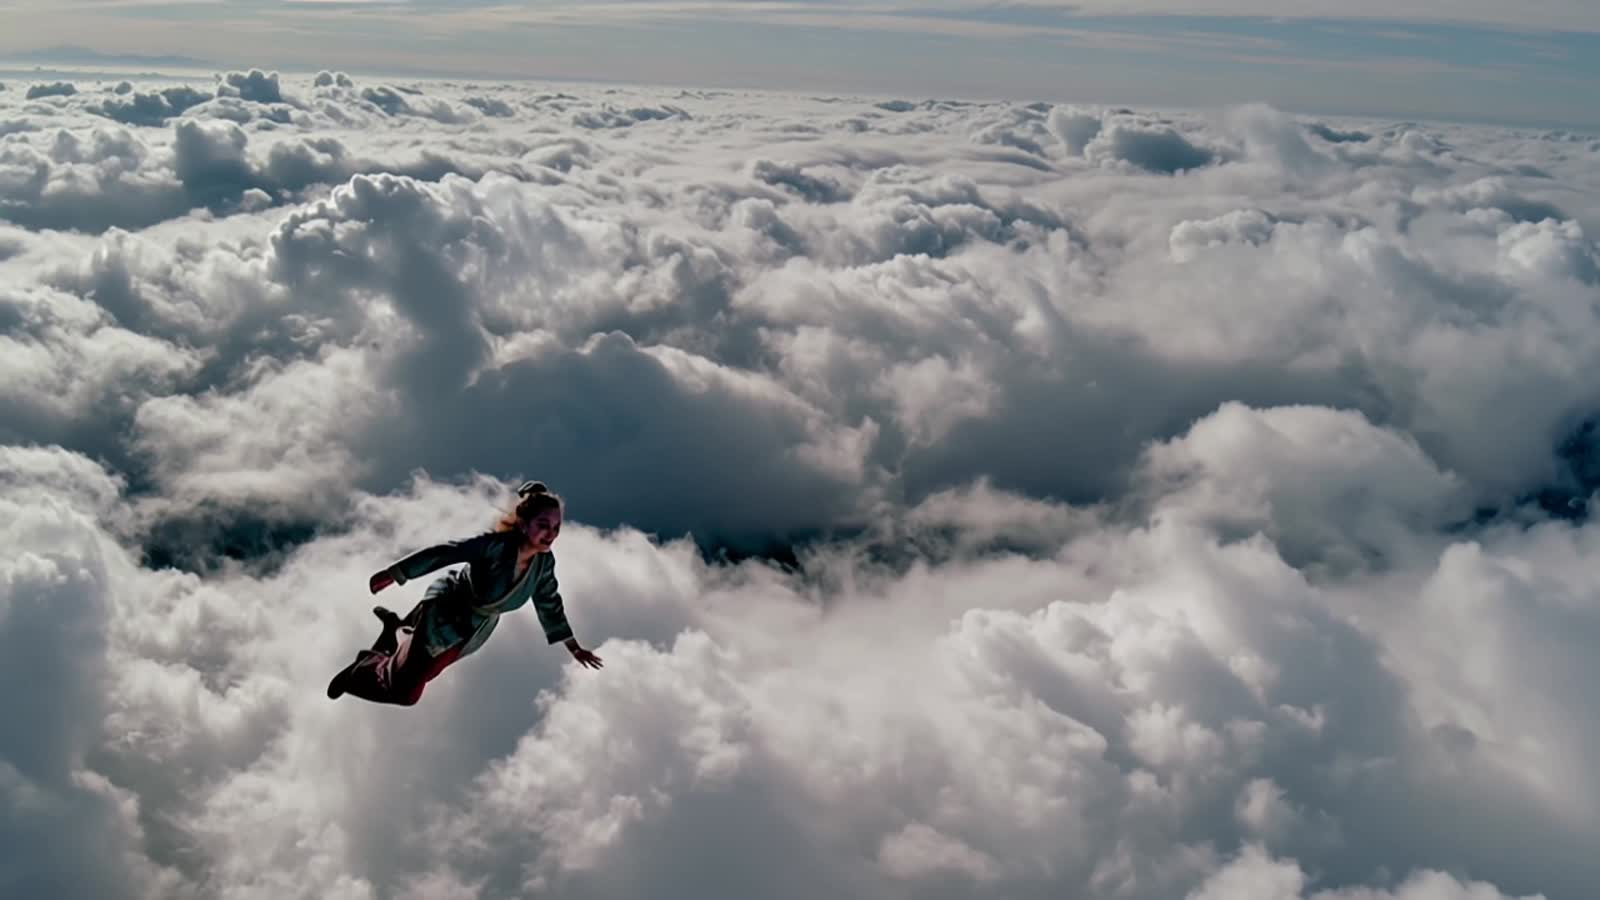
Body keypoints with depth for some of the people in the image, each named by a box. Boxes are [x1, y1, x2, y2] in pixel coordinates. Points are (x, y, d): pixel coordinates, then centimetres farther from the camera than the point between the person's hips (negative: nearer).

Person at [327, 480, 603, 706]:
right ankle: (365, 667, 32)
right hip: (444, 613, -6)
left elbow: (550, 605, -1)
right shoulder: (495, 545, -35)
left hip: (475, 630, 6)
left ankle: (396, 629, 50)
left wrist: (574, 647, 6)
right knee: (403, 691, 1)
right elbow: (440, 554, -28)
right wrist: (391, 574, -24)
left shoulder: (545, 562, -17)